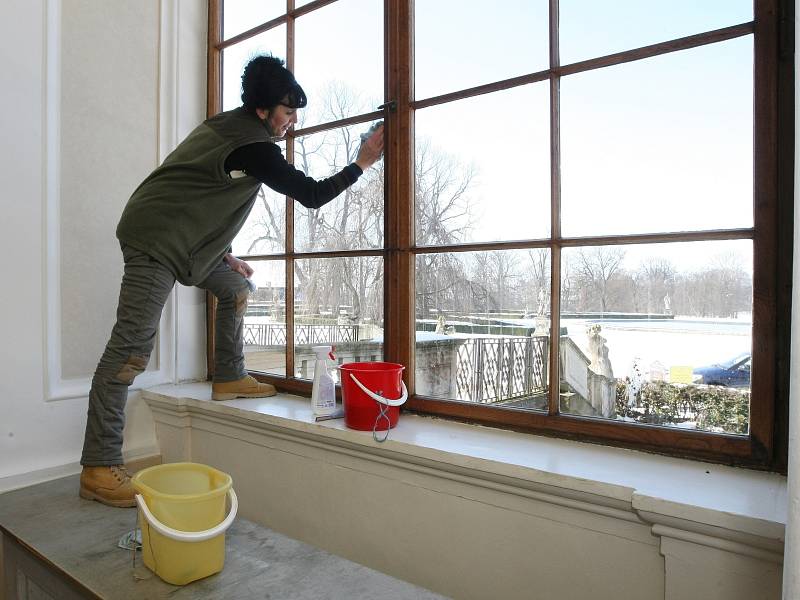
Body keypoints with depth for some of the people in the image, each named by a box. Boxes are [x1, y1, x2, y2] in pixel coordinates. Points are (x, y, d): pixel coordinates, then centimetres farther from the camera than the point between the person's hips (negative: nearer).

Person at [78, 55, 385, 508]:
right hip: (153, 241, -11)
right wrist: (362, 162, -5)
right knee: (132, 348, -13)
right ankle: (98, 469, -8)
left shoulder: (229, 128, 14)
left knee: (235, 288, 17)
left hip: (182, 240, 11)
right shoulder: (252, 147, -17)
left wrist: (225, 256, 19)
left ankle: (229, 378, 27)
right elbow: (311, 194, -15)